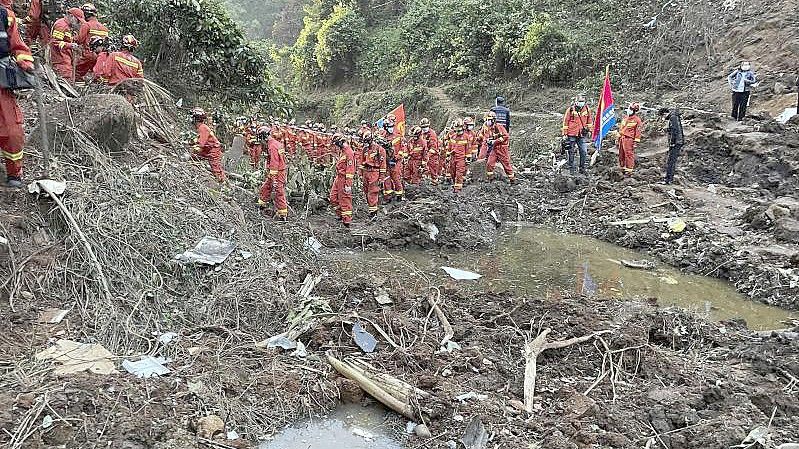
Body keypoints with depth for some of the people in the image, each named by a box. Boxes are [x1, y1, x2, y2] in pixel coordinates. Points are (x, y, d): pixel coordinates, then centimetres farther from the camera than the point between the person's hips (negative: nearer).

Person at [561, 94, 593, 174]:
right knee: (571, 152, 7)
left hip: (582, 135, 2)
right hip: (572, 135, -2)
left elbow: (589, 120, 18)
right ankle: (571, 168, 19)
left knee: (584, 152, -2)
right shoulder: (570, 110, -6)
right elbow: (565, 122, -1)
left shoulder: (587, 109, 4)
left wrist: (589, 130, 19)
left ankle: (582, 168, 11)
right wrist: (564, 134, -1)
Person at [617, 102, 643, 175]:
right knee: (621, 154, 11)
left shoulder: (637, 120, -8)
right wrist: (619, 137, 20)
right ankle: (622, 167, 23)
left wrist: (636, 142, -12)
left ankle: (629, 169, 0)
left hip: (629, 139, -7)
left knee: (629, 154, -5)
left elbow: (638, 132, -9)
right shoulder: (625, 117, 13)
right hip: (622, 138, 7)